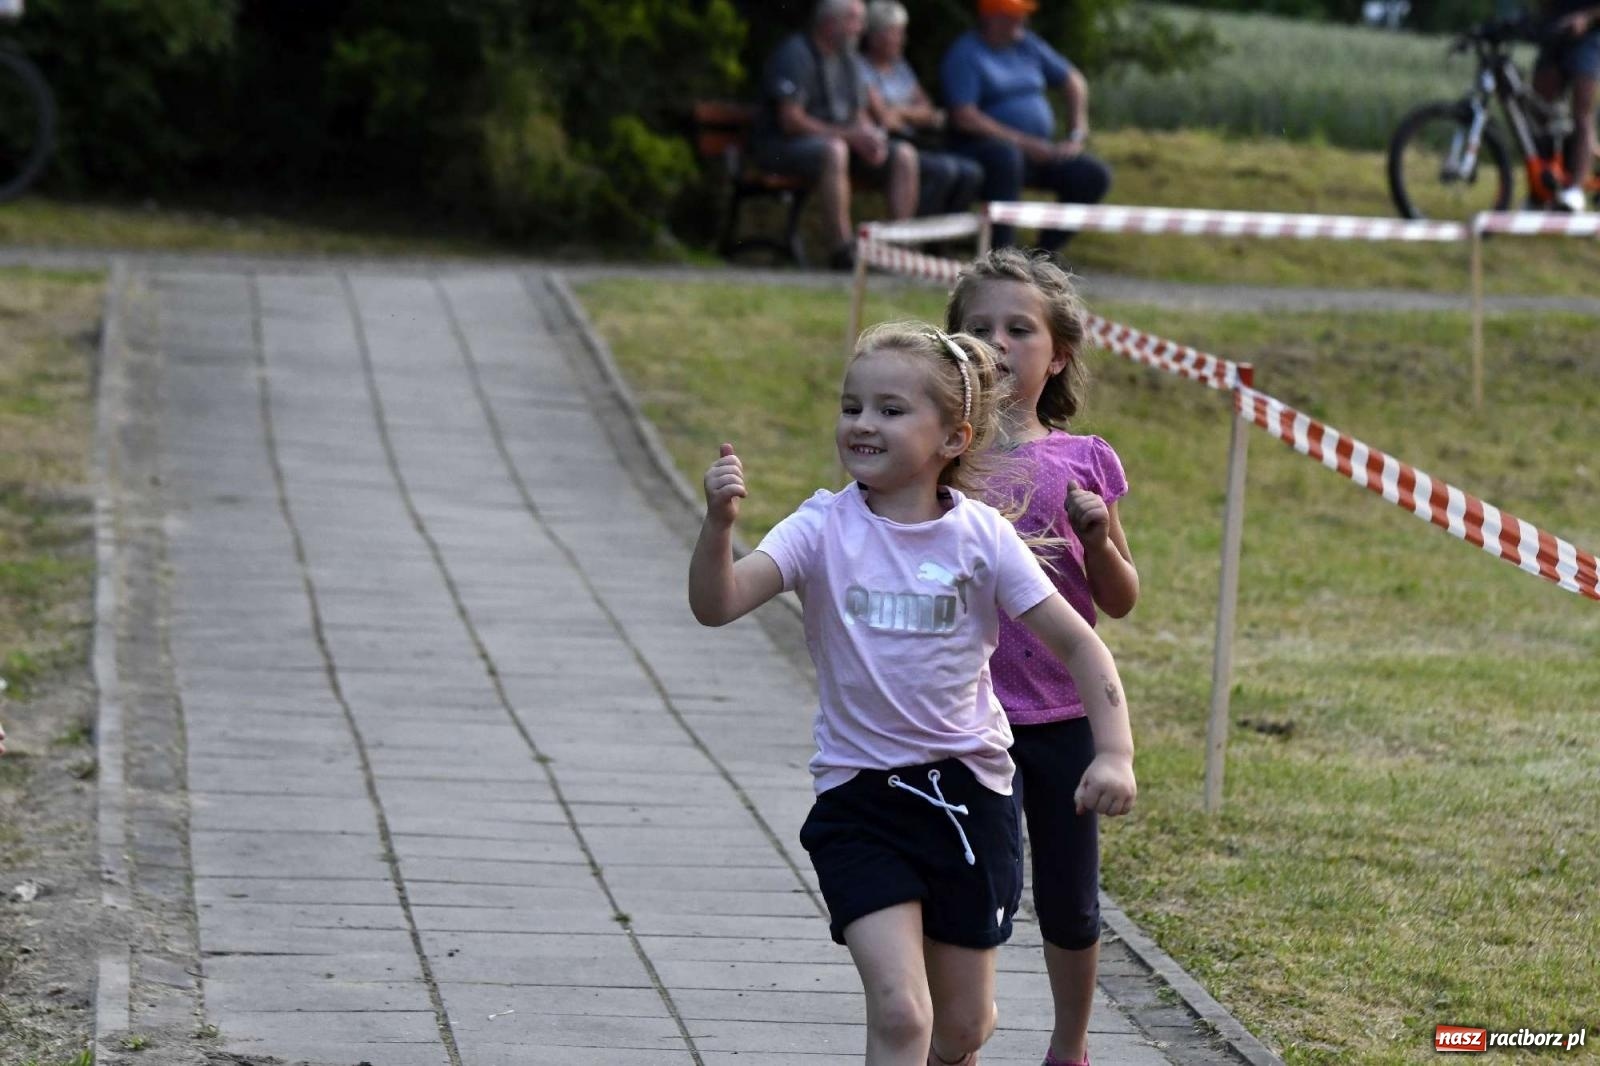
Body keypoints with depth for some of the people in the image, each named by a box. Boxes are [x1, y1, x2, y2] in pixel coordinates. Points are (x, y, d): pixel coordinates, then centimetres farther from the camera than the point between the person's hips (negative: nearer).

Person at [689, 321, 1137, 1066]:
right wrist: (719, 523, -39)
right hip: (859, 800, -2)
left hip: (967, 789, 2)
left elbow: (1078, 645, -2)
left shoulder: (983, 538, -6)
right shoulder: (825, 529, -9)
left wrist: (1115, 753, -14)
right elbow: (716, 605, -21)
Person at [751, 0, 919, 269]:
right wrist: (850, 136, -23)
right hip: (781, 145, -9)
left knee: (905, 156, -8)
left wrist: (870, 136, -9)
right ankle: (842, 250, -43)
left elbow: (860, 114, 17)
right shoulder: (795, 53, -12)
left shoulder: (846, 58, 15)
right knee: (834, 151, -41)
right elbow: (790, 120, -20)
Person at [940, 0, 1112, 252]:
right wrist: (1023, 142, -21)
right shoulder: (964, 54, -8)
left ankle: (1047, 249, 2)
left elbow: (1074, 82, 21)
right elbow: (964, 118, -19)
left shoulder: (1027, 43, 12)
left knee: (1095, 175, -10)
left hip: (1037, 150, 7)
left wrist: (1077, 136, 6)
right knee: (1005, 155, -41)